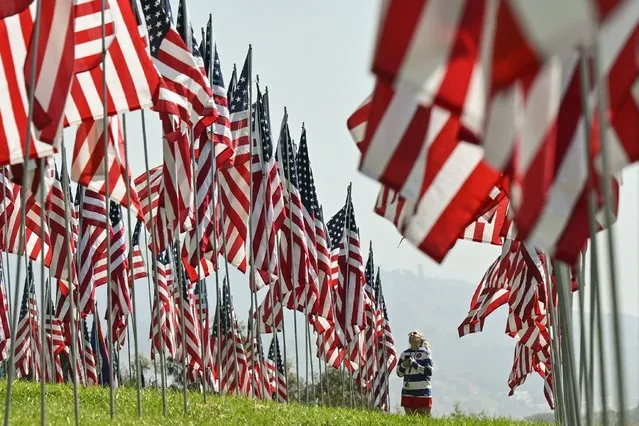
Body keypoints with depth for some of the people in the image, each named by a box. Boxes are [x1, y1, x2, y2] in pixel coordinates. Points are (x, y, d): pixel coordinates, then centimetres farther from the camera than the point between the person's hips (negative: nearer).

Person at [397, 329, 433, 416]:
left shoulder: (425, 353, -2)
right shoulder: (404, 354, 12)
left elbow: (429, 372, -11)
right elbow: (399, 373, 14)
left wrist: (414, 364, -16)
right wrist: (403, 366, -6)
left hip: (422, 392, -5)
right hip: (407, 392, 5)